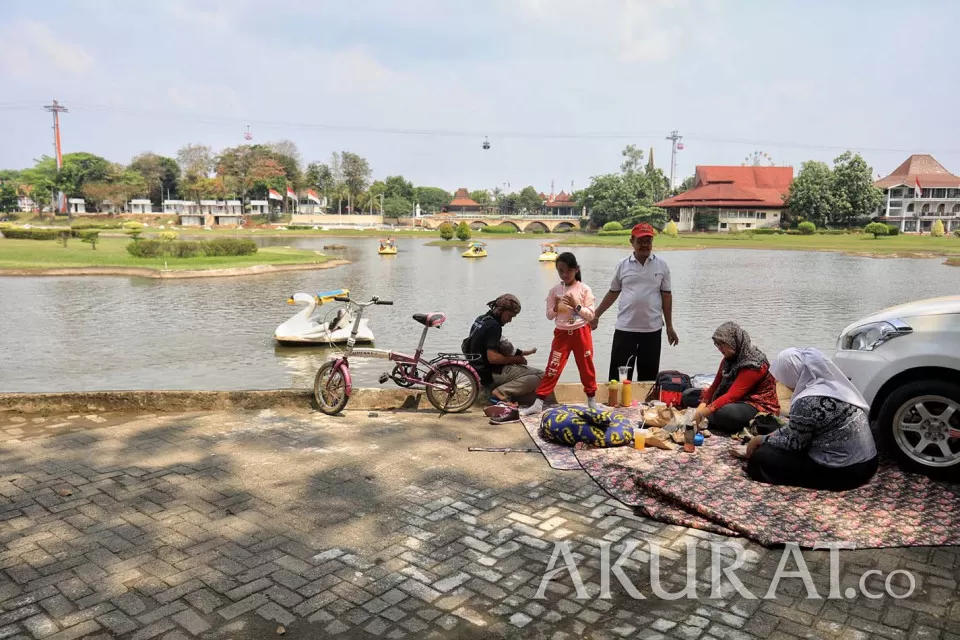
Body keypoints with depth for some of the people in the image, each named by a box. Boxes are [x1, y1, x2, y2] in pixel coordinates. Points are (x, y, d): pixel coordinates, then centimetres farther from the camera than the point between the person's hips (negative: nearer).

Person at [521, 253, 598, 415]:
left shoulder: (584, 289, -5)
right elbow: (549, 316, 4)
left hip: (582, 333, -1)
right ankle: (538, 403, 0)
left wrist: (576, 306, -18)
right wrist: (556, 308, -17)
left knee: (586, 367, 10)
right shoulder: (554, 290, 1)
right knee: (552, 369, 0)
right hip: (562, 334, 1)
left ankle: (591, 400, 27)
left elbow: (591, 315, -5)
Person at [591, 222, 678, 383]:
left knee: (649, 375, 9)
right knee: (618, 375, 2)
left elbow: (666, 295, 4)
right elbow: (613, 293, 11)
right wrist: (596, 315, 9)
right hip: (624, 328, 0)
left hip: (652, 329, 0)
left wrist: (669, 326, 4)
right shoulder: (623, 265, 2)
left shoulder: (661, 265, 1)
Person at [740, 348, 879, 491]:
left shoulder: (807, 401, -25)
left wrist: (761, 440, 3)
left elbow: (793, 443, -11)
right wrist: (773, 435, 16)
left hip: (845, 470, -9)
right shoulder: (832, 384, 4)